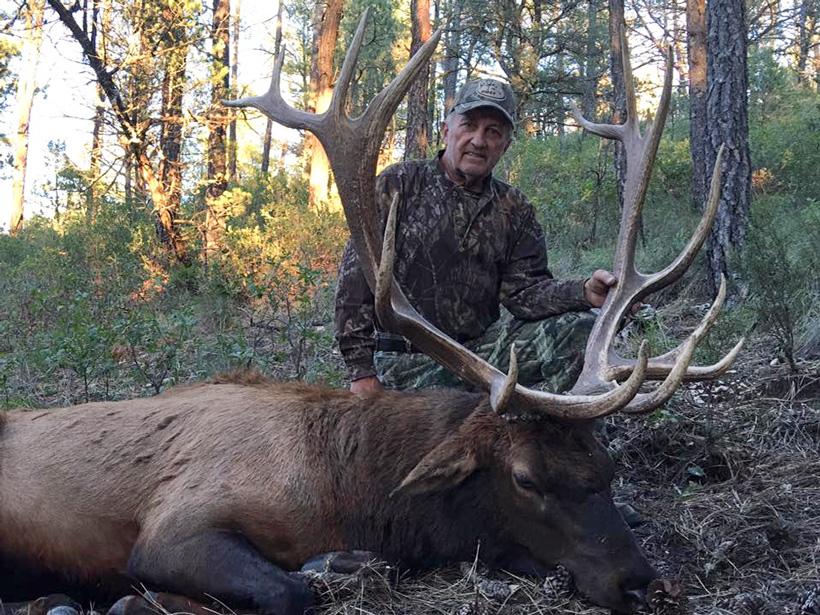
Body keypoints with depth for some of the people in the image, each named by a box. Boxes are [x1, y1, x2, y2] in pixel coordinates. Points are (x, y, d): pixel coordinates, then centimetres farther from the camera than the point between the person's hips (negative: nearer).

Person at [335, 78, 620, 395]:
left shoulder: (514, 211, 10)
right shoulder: (398, 184, -2)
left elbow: (524, 291, 2)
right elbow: (357, 274, -8)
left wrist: (584, 293, -20)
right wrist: (362, 369, -15)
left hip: (485, 345, 5)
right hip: (410, 360, -4)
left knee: (578, 329, -15)